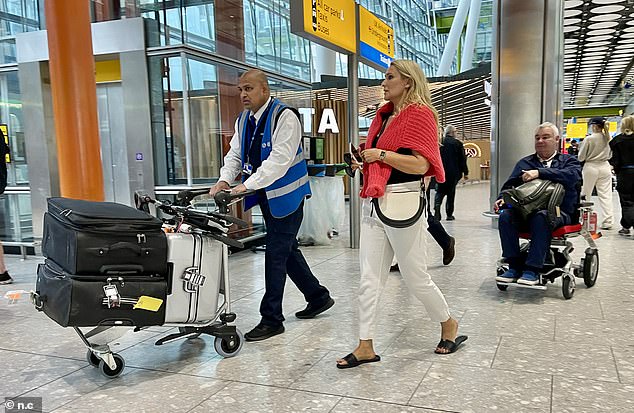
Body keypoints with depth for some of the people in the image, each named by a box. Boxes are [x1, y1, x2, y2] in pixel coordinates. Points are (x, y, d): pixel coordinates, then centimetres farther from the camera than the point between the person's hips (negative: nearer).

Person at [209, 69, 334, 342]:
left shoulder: (284, 116, -15)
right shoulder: (243, 121, 11)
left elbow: (280, 159, -25)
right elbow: (235, 154, 11)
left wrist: (248, 185, -29)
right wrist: (225, 179, -9)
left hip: (286, 196, -8)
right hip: (266, 196, 8)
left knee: (276, 255, -5)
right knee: (287, 250, 16)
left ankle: (271, 319, 6)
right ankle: (318, 297, 33)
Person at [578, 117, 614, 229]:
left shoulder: (589, 139, -13)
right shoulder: (608, 138, 0)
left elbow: (581, 157, -8)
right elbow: (610, 155, 13)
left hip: (591, 167, -4)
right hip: (605, 167, 4)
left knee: (585, 194, 10)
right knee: (606, 195, 3)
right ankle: (607, 221, 0)